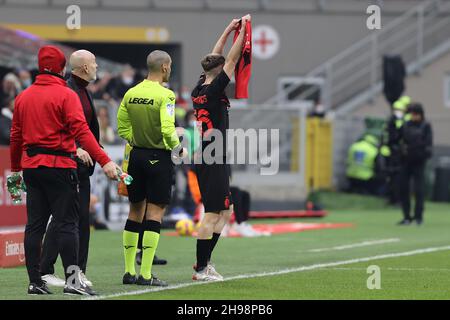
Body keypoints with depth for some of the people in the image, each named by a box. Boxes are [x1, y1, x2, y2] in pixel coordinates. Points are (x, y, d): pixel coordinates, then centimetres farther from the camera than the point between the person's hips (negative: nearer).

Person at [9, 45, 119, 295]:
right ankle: (72, 279, -11)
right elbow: (81, 131, -17)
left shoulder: (23, 97, 10)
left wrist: (15, 169, 26)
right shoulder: (66, 95, -8)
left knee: (35, 224, 8)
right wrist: (104, 161, -19)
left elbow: (16, 136, 15)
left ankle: (35, 281, 7)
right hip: (59, 166, -6)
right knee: (67, 223, -5)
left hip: (31, 166, 6)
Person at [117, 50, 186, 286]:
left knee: (135, 211, 13)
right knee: (155, 213, -3)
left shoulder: (131, 94, 5)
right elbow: (167, 130, -22)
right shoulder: (164, 95, -15)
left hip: (137, 156, 6)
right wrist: (178, 149, -6)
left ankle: (129, 271, 16)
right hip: (159, 158, -6)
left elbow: (122, 127, 8)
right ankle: (146, 274, -7)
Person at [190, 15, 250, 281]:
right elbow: (233, 59, -10)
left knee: (226, 210, 16)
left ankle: (205, 260, 16)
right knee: (213, 214, -5)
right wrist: (243, 29, -2)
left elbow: (214, 58, 19)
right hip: (214, 159, -9)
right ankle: (201, 269, -4)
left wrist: (229, 30, 23)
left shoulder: (199, 90, 7)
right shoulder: (214, 90, -14)